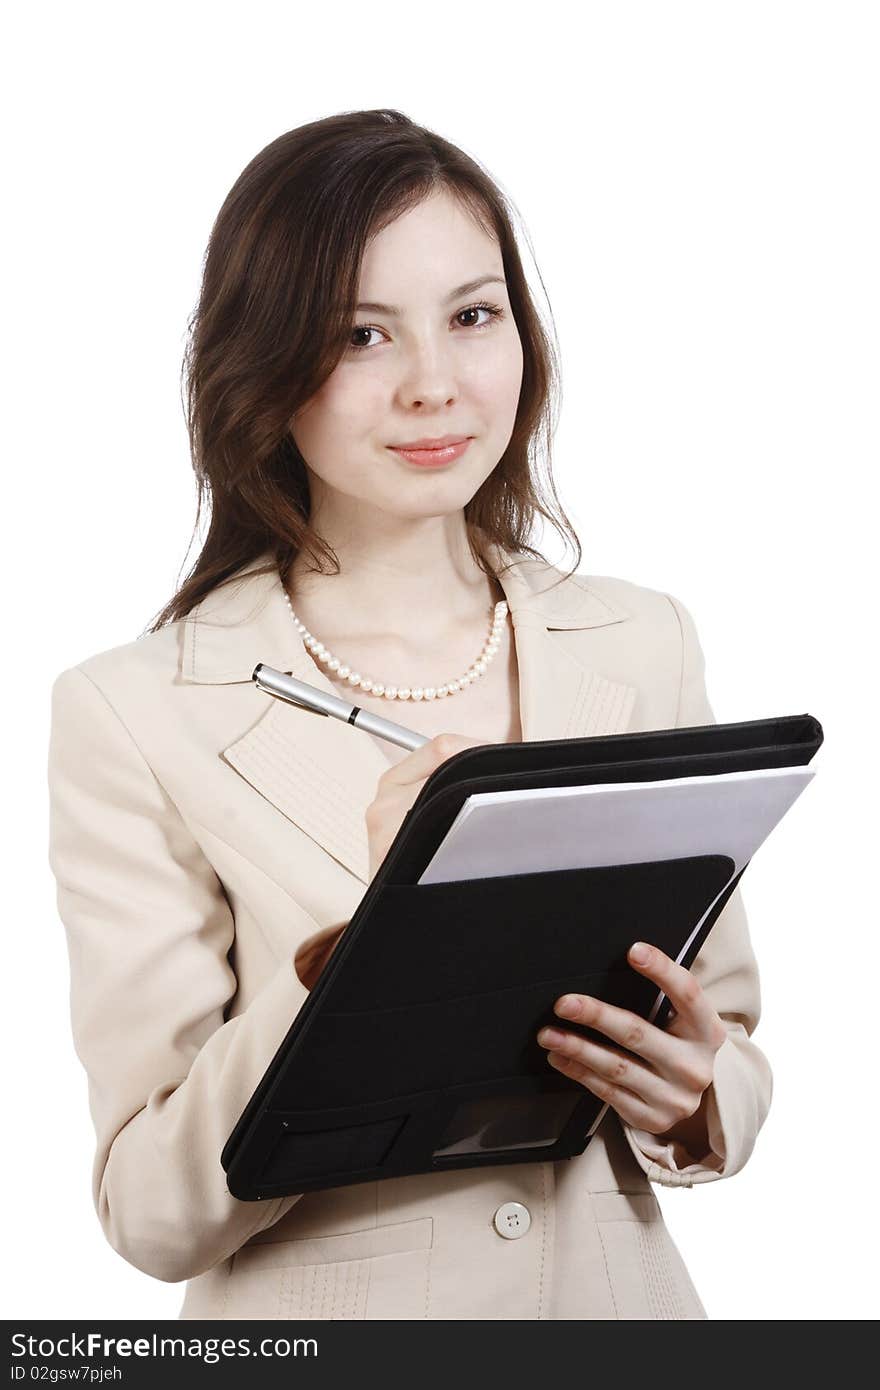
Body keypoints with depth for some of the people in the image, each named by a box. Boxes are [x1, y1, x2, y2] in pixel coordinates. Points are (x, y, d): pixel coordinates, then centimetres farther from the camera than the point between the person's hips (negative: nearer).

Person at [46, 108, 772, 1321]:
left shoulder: (644, 648, -1)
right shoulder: (134, 716, -13)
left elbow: (735, 1064, 5)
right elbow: (152, 1215, -15)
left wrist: (692, 1093, -17)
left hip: (618, 1285, 3)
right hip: (318, 1313, -2)